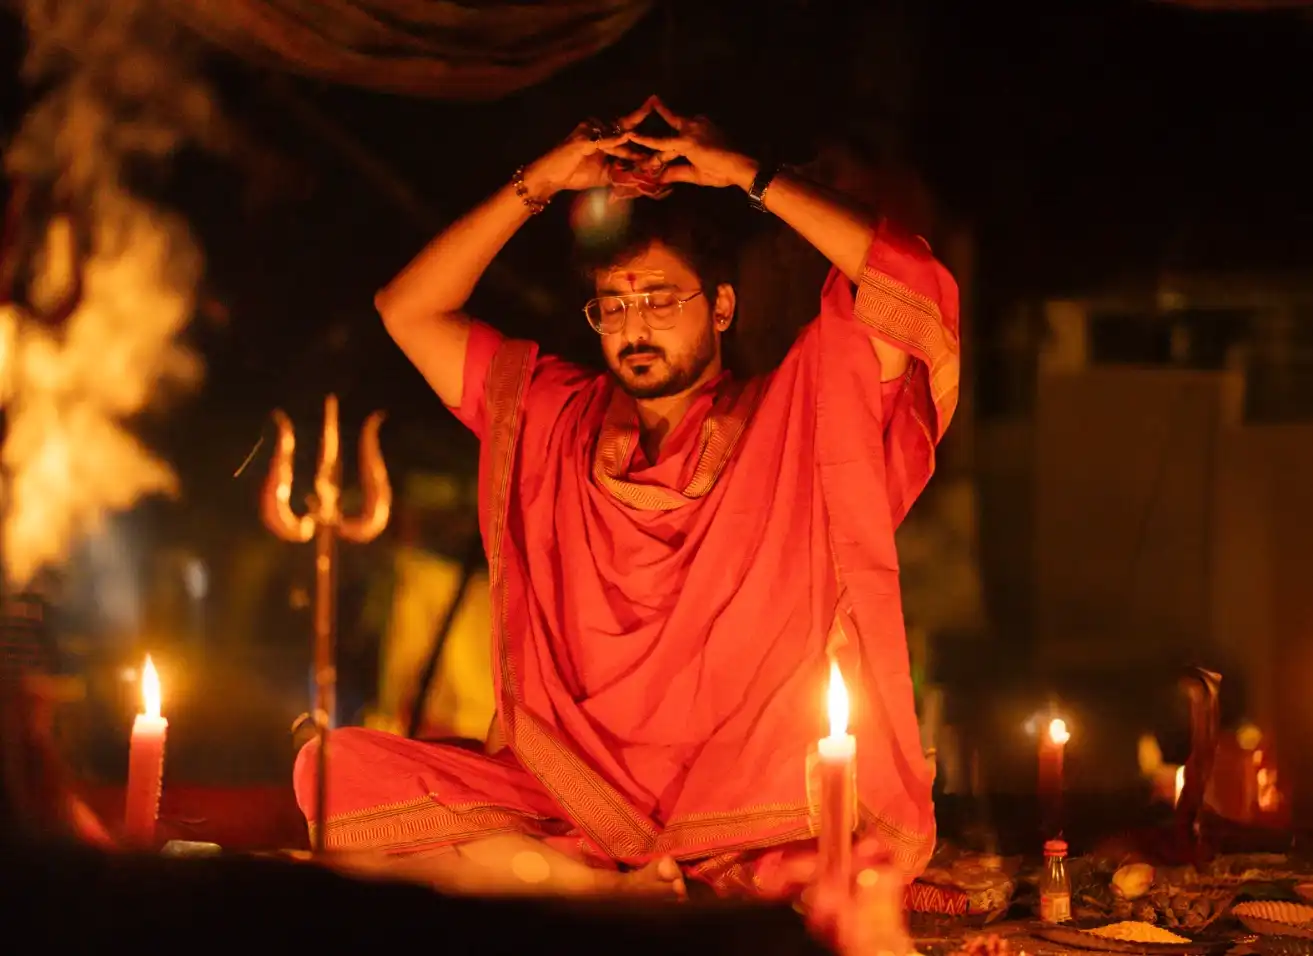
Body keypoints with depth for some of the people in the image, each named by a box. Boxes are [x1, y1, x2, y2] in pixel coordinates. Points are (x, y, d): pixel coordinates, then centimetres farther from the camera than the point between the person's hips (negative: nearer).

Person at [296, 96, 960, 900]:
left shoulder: (791, 418, 9)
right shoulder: (549, 420, 20)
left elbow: (915, 289, -4)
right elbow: (408, 311, 19)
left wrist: (749, 176, 2)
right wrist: (538, 185, 13)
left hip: (744, 810, -4)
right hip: (567, 796, 4)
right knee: (335, 772, -20)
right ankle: (624, 893, -27)